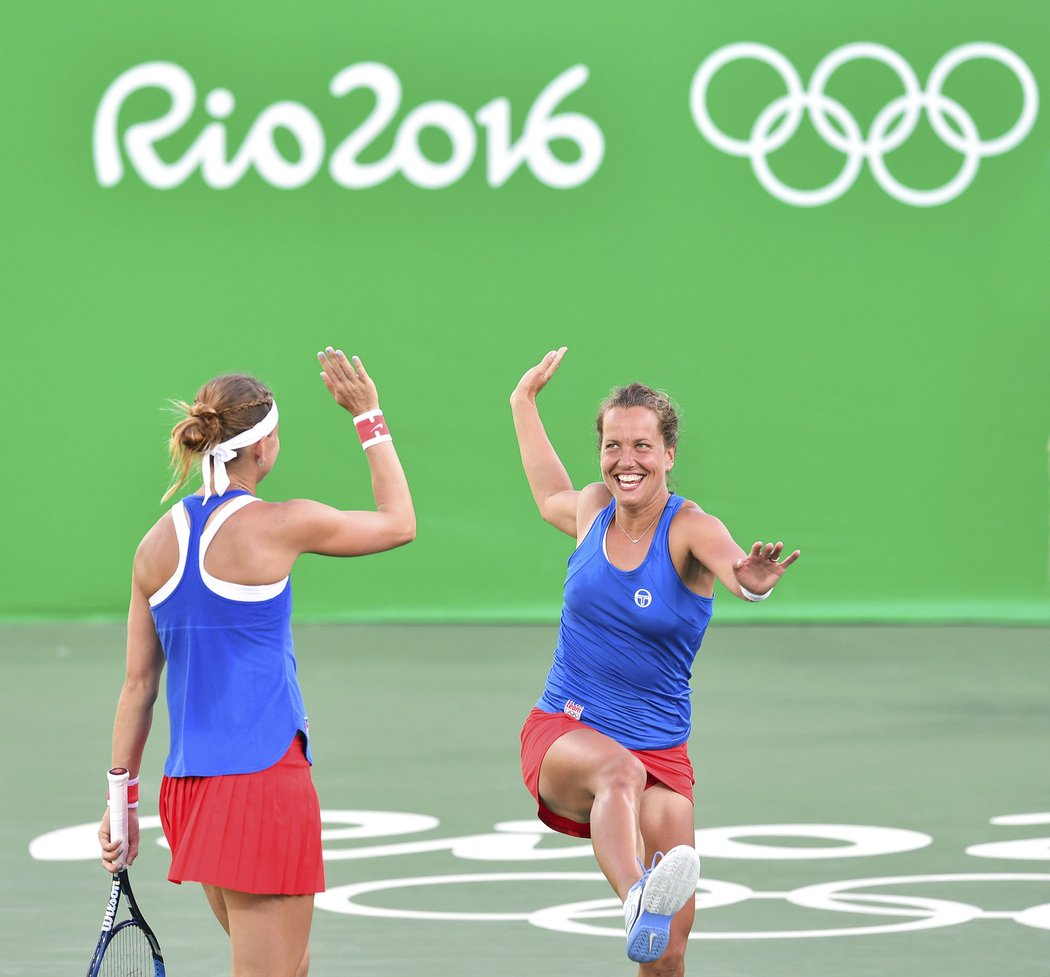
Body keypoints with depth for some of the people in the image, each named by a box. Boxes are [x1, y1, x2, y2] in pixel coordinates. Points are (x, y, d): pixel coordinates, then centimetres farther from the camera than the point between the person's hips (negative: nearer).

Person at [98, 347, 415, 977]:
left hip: (188, 783, 7)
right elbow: (399, 522, 6)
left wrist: (122, 797, 17)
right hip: (264, 777, -7)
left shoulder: (159, 543, 7)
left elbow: (138, 683, 11)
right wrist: (369, 417, 15)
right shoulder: (277, 525, -9)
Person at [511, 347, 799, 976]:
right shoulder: (594, 509, 4)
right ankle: (638, 902, -68)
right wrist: (524, 402, 43)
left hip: (660, 755, -1)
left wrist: (752, 581, -59)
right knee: (620, 771, -38)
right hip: (562, 734, 1)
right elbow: (551, 497, 31)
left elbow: (732, 565, -36)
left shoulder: (689, 529, -10)